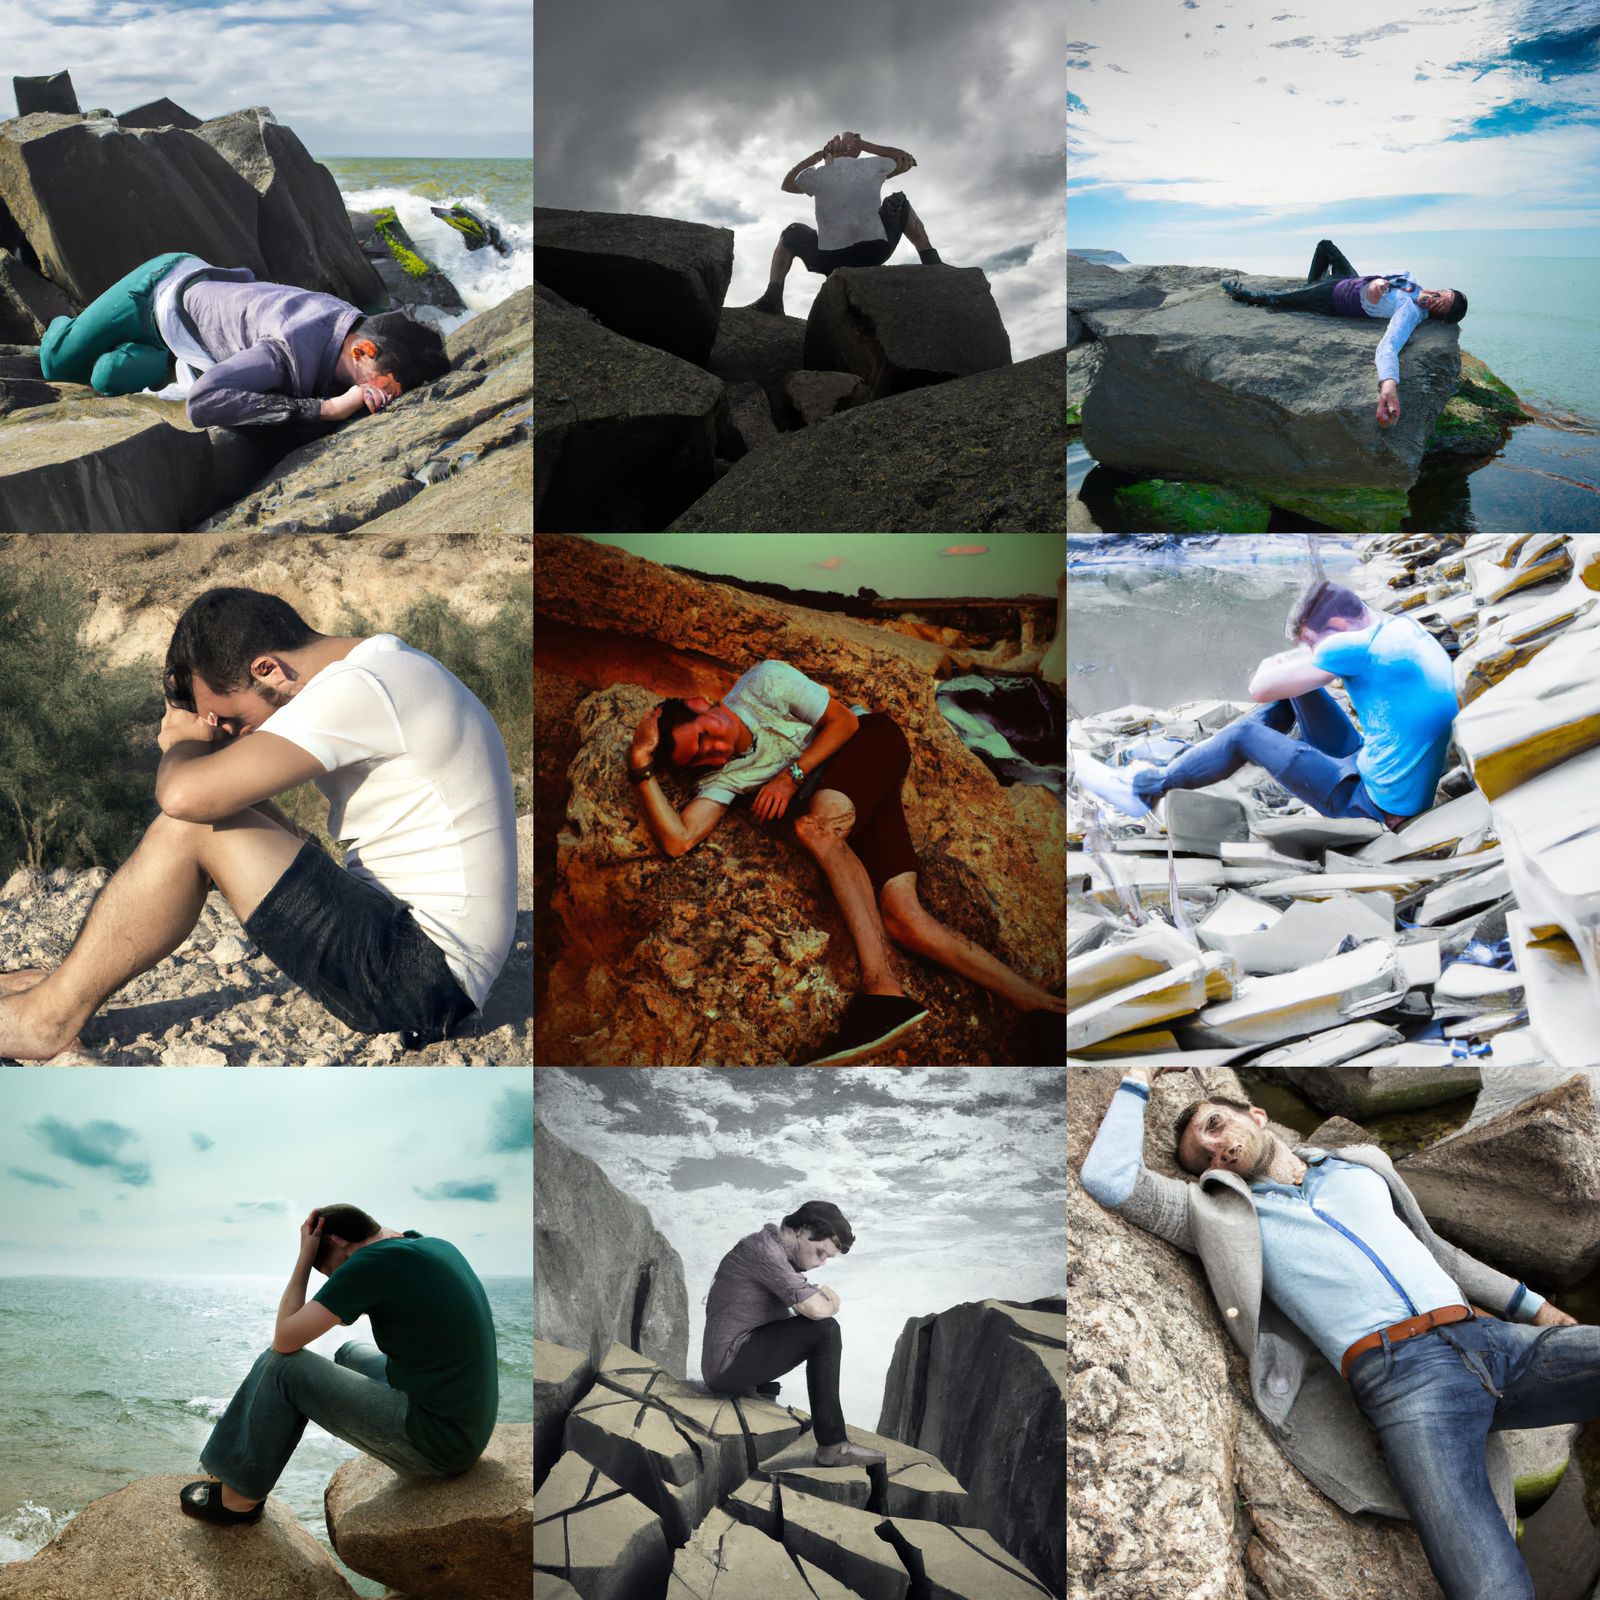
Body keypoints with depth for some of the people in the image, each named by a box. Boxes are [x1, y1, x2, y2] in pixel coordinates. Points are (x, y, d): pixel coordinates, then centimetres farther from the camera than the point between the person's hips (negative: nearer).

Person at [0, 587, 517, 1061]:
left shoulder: (359, 687, -19)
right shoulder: (386, 664, 13)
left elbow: (186, 796, -25)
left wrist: (183, 743, -3)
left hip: (422, 979, -11)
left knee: (190, 829, -14)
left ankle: (50, 1015, 0)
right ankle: (79, 979, 18)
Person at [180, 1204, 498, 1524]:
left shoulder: (369, 1264, -15)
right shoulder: (438, 1246, 8)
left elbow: (284, 1338, -9)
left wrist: (304, 1256, 0)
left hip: (435, 1443, -9)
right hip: (471, 1430, 9)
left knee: (281, 1365, 1)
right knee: (352, 1354, 30)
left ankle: (239, 1496, 16)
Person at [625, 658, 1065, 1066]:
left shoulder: (763, 683, -10)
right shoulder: (720, 775, -1)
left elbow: (844, 721, -7)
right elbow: (678, 840, -17)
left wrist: (792, 775, -16)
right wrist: (642, 765, -19)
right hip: (833, 799, 4)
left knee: (814, 826, -34)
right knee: (900, 918, -20)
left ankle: (883, 990, -45)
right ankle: (1042, 1006, -31)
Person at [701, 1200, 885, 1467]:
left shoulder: (779, 1252, 14)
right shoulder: (763, 1249, -17)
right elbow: (815, 1309, -25)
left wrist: (825, 1297, 0)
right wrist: (830, 1302, -4)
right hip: (729, 1366, -10)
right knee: (825, 1330, -19)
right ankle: (832, 1445, -16)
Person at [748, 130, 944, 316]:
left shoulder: (816, 175, 6)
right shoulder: (873, 166, 7)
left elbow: (787, 185, 28)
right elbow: (907, 161, 28)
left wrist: (813, 157, 27)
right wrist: (863, 144, 26)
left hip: (831, 260, -1)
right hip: (875, 251, 1)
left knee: (791, 234, 30)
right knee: (900, 203, 30)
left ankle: (773, 297, 9)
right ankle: (932, 265, 18)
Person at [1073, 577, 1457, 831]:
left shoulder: (1357, 646, -22)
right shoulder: (1406, 628, 5)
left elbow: (1260, 688, -14)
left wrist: (1269, 666, 7)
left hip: (1374, 805, -9)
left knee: (1246, 736, -2)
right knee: (1292, 688, 11)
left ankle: (1144, 787, 15)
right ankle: (1181, 764, 18)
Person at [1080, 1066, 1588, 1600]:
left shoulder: (1360, 1164, 26)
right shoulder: (1223, 1211, 16)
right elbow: (1107, 1176, 6)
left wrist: (1533, 1306, 32)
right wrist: (1137, 1082, 16)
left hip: (1492, 1336, 5)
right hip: (1401, 1374, -5)